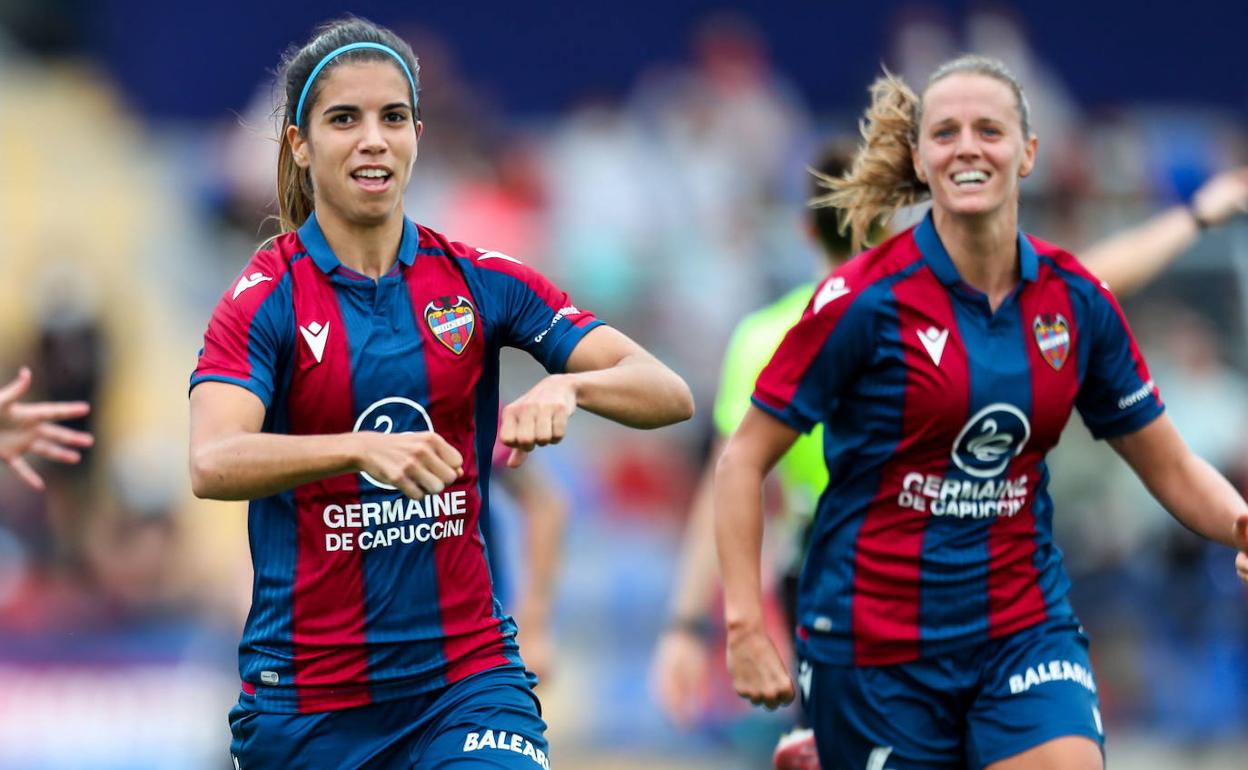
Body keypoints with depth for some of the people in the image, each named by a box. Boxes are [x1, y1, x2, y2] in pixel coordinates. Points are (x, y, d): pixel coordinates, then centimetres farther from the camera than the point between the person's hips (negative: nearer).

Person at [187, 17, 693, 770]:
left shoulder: (478, 281, 3)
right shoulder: (265, 298, -4)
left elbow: (669, 394, -5)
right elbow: (212, 464, -23)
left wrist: (570, 386, -26)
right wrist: (365, 450, -39)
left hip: (467, 679, 1)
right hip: (306, 699, -1)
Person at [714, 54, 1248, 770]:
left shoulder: (1078, 301, 2)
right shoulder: (865, 300, -10)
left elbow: (1171, 466, 9)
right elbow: (744, 459, -6)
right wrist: (745, 624, -14)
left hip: (1026, 628, 3)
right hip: (875, 645, -3)